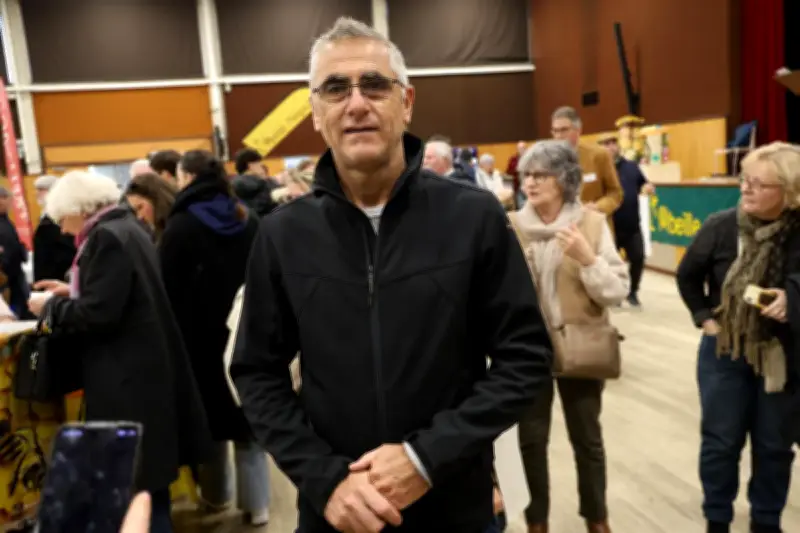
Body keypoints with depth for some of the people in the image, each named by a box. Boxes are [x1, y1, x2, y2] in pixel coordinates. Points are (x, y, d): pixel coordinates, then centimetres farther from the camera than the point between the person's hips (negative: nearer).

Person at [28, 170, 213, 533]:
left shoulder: (107, 236, -17)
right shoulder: (126, 227, 13)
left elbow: (98, 314, -22)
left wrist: (50, 307, -7)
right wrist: (72, 292, 18)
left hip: (127, 372, -10)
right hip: (143, 363, 10)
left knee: (133, 473, -1)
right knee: (146, 464, 20)